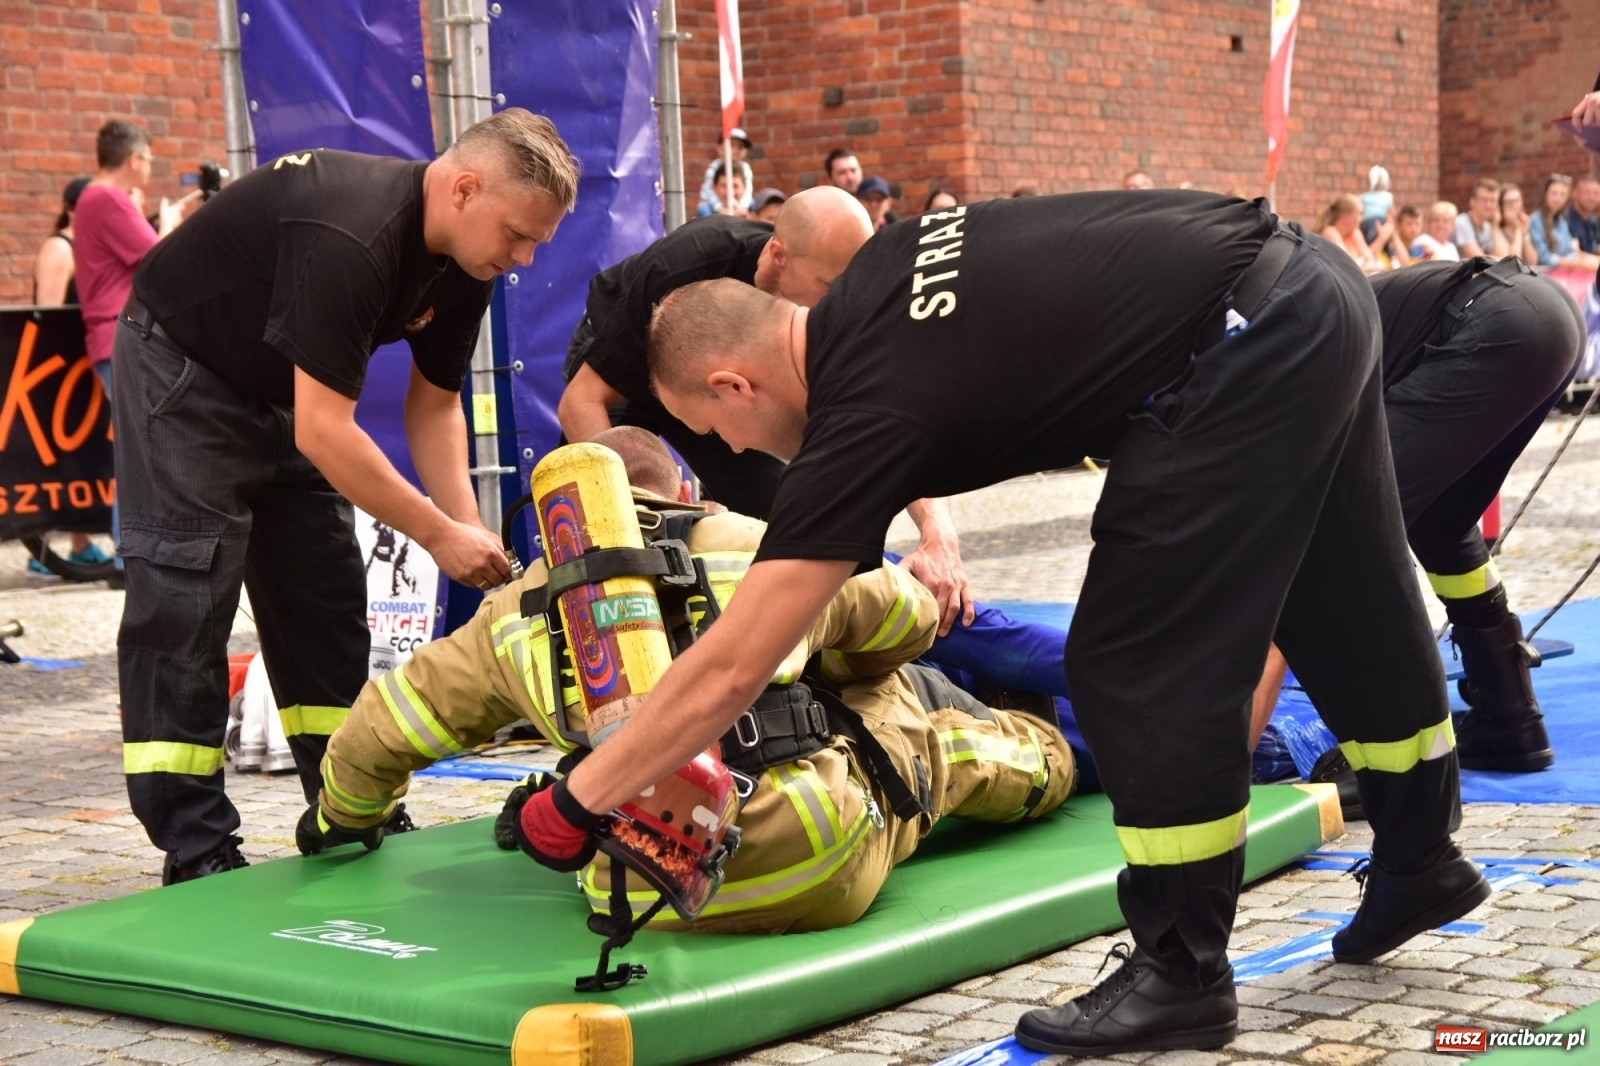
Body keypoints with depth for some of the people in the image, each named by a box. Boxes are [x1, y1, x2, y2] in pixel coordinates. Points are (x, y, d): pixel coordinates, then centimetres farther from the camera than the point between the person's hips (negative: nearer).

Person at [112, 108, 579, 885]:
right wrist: (441, 536, -29)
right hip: (181, 363, -9)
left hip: (280, 386, 9)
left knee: (326, 599, 6)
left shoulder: (465, 260, -9)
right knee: (183, 598, -13)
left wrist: (470, 531, -12)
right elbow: (323, 431, -36)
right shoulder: (349, 238, -36)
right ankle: (194, 851, -10)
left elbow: (434, 404, 1)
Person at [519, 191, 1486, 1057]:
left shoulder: (871, 406, -13)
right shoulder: (874, 280, 9)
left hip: (1249, 353, -10)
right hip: (1315, 285, 10)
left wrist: (576, 802, -4)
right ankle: (1422, 858, 42)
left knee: (1138, 666, -2)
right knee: (1349, 614, 23)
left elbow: (729, 673, -12)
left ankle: (1183, 973, 9)